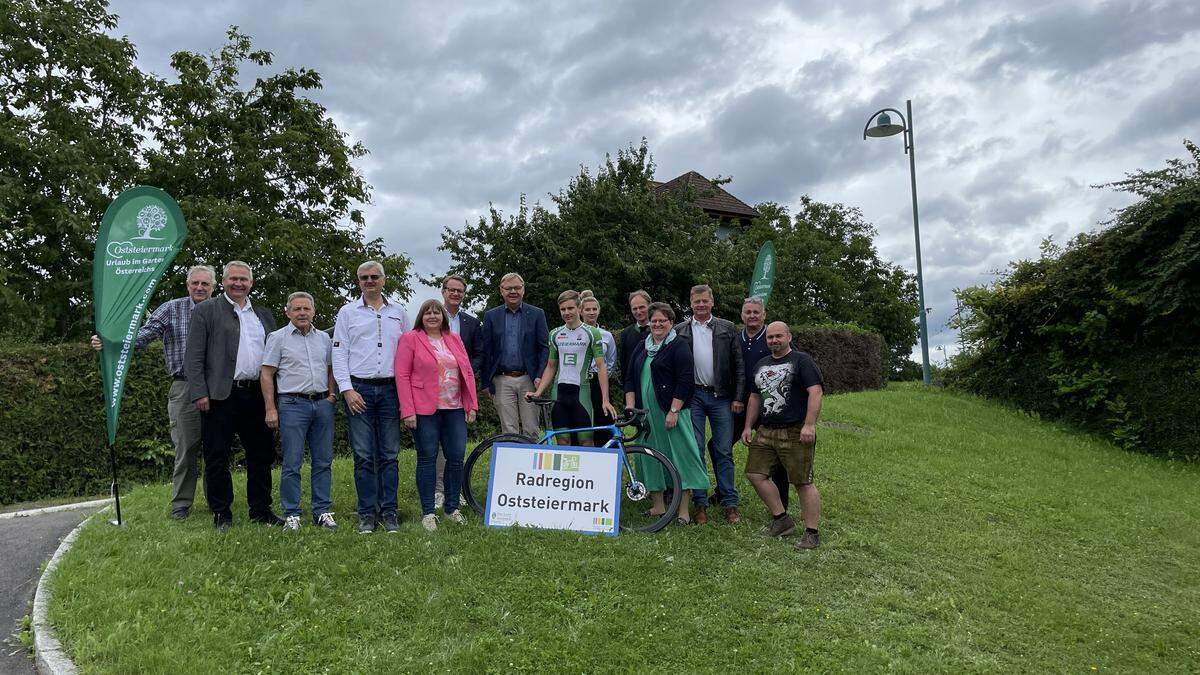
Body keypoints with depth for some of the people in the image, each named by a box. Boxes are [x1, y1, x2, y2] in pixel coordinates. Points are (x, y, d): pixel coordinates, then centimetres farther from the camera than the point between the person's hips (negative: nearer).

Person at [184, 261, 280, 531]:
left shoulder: (264, 315, 16)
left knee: (261, 455, 9)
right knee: (217, 457, 3)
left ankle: (261, 509, 20)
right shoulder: (205, 311, 1)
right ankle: (221, 514, 14)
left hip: (256, 395, 4)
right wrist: (199, 393, -12)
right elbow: (193, 357, -4)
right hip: (220, 396, -4)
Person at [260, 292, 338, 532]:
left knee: (323, 461, 6)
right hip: (293, 404, -4)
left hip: (322, 404, 4)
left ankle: (322, 511, 14)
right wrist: (271, 409, -7)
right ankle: (291, 514, 6)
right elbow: (266, 375, -2)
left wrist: (332, 394, 6)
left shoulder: (324, 338, 13)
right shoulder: (278, 338, 1)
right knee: (292, 463, -3)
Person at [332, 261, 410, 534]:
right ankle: (368, 513, 7)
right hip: (359, 389, -1)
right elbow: (339, 353, 3)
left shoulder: (398, 313, 13)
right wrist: (347, 389, -8)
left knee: (389, 455, 3)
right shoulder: (347, 312, 8)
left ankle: (389, 512, 10)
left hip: (390, 390, 1)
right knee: (364, 456, 0)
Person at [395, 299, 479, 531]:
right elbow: (402, 376, -5)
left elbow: (468, 373, 14)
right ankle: (428, 512, 9)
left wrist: (472, 405, 6)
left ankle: (453, 508, 16)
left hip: (455, 409, 4)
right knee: (427, 459, 0)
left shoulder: (455, 340, 15)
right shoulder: (410, 339, 1)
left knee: (457, 458, 2)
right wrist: (408, 411, -12)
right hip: (425, 410, -4)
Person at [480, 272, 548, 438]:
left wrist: (540, 376, -8)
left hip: (528, 380, -1)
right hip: (502, 382, 1)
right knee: (509, 431, 1)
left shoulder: (537, 314, 6)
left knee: (531, 430, 1)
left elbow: (544, 348, 3)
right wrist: (486, 382, 2)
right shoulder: (491, 316, 8)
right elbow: (486, 351, 7)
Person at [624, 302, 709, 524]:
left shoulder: (679, 346, -3)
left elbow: (685, 381, -11)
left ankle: (683, 510, -2)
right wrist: (630, 405, 6)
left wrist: (674, 411, -16)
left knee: (679, 456, -6)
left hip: (671, 412, -6)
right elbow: (630, 378, 18)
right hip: (645, 412, 6)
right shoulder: (641, 347, 17)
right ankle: (658, 505, 17)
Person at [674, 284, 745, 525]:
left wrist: (738, 397, -3)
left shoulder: (727, 329, 7)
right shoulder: (680, 331, 7)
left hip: (721, 397, 0)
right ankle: (700, 503, 9)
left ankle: (730, 504, 8)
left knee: (724, 452, 2)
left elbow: (739, 365, 5)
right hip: (693, 396, 0)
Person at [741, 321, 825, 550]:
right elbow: (755, 397, 25)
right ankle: (782, 520, 16)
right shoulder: (761, 365, 18)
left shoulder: (801, 360, -3)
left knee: (803, 482, -5)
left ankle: (812, 533, 4)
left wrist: (809, 425, -20)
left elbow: (815, 392, -12)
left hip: (795, 434, -7)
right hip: (765, 432, 7)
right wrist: (748, 426, 18)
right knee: (755, 474, 3)